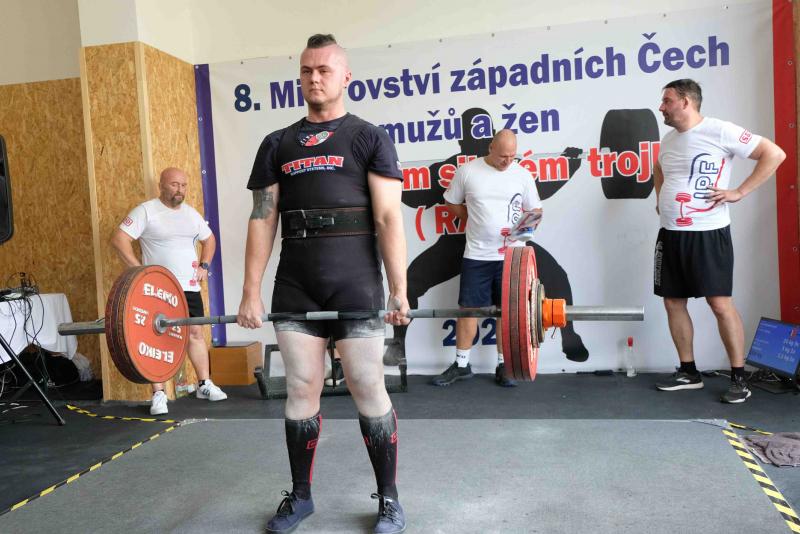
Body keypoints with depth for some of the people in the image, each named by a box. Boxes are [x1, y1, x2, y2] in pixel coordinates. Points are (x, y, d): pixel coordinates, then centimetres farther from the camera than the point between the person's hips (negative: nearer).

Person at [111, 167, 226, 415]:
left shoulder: (191, 213, 11)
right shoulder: (146, 211, -7)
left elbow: (209, 239, 24)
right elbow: (119, 239, -13)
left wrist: (204, 265, 9)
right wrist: (139, 270, -18)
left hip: (190, 286, 5)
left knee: (195, 332, 9)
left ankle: (205, 384, 20)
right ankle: (158, 395, 1)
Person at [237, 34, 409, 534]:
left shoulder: (370, 138, 4)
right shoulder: (277, 145, 13)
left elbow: (388, 218, -5)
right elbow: (263, 220, 8)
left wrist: (399, 290, -12)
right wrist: (252, 293, 2)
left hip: (355, 284, -3)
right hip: (295, 287, 4)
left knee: (369, 390, 1)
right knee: (301, 390, 9)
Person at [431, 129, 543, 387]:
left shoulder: (522, 174, 3)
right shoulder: (467, 171, -1)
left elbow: (535, 211, 8)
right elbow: (452, 204, 9)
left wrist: (528, 223, -13)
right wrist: (476, 218, -2)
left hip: (511, 254, 1)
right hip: (477, 254, 0)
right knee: (468, 307, 3)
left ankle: (503, 365, 18)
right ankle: (461, 365, 15)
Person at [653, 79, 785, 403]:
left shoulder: (719, 131, -9)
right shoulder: (668, 139, 13)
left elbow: (774, 154, -11)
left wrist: (739, 192, -14)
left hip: (708, 233, -7)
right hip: (670, 234, 7)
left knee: (720, 303, -7)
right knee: (673, 302, 8)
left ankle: (739, 379, 6)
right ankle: (689, 373, 20)